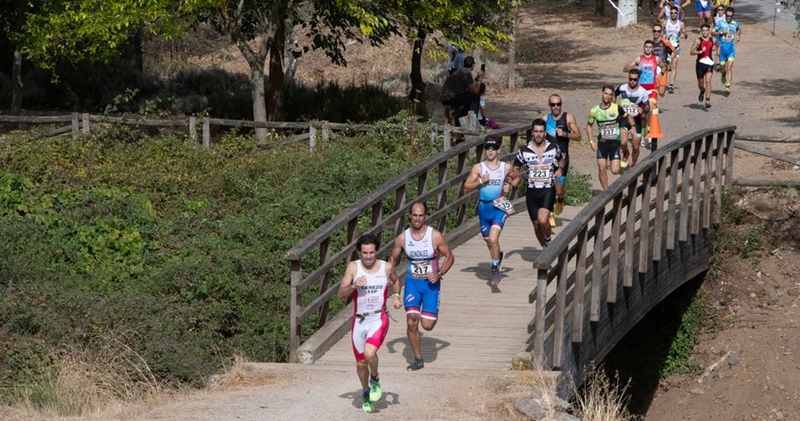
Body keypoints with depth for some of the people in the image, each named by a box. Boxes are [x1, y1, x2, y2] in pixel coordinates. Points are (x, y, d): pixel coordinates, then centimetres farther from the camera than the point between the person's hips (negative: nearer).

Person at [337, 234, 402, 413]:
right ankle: (366, 395, 34)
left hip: (378, 319, -2)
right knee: (361, 362, 10)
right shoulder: (353, 267, -5)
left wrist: (396, 295, 4)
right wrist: (353, 285, -24)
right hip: (359, 321, 2)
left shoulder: (387, 267, -2)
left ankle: (375, 379, 5)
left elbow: (396, 281, 21)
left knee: (369, 353, -26)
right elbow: (341, 294, -7)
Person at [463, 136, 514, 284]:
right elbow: (466, 187, -2)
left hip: (499, 207, -2)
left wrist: (509, 186, -1)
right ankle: (498, 255, 48)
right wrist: (480, 181, -16)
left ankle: (495, 269, -6)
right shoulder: (478, 168, -1)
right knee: (488, 241, 16)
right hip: (483, 207, 2)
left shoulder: (506, 167, 0)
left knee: (493, 239, -20)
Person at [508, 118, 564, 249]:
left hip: (548, 190, -2)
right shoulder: (524, 151, -2)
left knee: (542, 220, -24)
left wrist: (560, 169, 0)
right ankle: (546, 249, 33)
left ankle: (548, 239, 6)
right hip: (532, 191, 2)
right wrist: (514, 176, -13)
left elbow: (561, 160, 21)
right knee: (537, 225, 10)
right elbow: (515, 169, 9)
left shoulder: (554, 148, 0)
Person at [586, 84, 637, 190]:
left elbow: (628, 117, 9)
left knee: (615, 171, -8)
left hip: (615, 142, -1)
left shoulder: (616, 108, -6)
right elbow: (589, 125, 11)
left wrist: (633, 126, -10)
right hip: (602, 142, 1)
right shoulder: (594, 110, -2)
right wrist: (591, 141, 1)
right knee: (602, 168, -7)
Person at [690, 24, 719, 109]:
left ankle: (708, 100, -20)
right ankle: (702, 92, 45)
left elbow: (717, 45, 28)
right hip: (700, 63, -1)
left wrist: (715, 49, 11)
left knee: (708, 81, -16)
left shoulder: (713, 40, 4)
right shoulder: (698, 41, -6)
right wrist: (700, 51, -23)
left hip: (709, 63, 1)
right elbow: (691, 52, -11)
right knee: (700, 83, 9)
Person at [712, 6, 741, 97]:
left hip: (731, 49, 0)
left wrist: (739, 36, 11)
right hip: (722, 48, 0)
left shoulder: (735, 24, 5)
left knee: (729, 67, -13)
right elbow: (712, 32, -2)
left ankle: (728, 87, -18)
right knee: (722, 68, 9)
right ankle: (723, 75, 47)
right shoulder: (720, 23, -3)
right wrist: (721, 32, -17)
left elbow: (739, 29, 29)